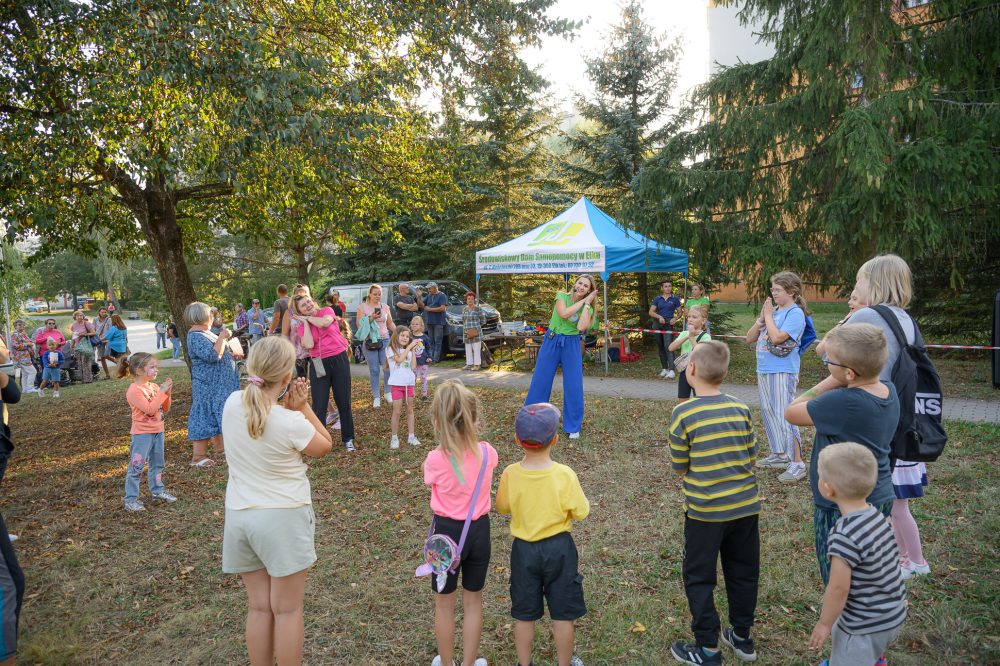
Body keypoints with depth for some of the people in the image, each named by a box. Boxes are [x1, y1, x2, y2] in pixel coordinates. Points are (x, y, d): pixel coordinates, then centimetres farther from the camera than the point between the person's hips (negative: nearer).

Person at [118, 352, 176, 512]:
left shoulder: (154, 386, 7)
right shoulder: (134, 390, -16)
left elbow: (165, 408, 10)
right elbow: (149, 409, -24)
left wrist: (167, 393, -6)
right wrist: (162, 392, -21)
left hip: (158, 431, 8)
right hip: (142, 433, -8)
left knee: (157, 464, 17)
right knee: (136, 467, -4)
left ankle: (157, 490, 29)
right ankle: (131, 499, 2)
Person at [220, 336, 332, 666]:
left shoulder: (232, 403, -7)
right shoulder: (291, 422, -22)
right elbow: (324, 447, -3)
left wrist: (289, 408, -5)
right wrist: (302, 407, -7)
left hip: (239, 516, 6)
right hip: (283, 517, -5)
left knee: (258, 606, 18)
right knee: (287, 610, 9)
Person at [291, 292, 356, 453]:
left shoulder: (327, 311, 2)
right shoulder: (301, 326, 3)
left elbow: (324, 322, -22)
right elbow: (309, 345, -16)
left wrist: (309, 317, -5)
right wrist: (305, 322, -7)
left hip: (339, 360, 0)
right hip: (319, 364, 0)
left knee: (344, 402, 9)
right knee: (319, 405, -1)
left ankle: (348, 438, 23)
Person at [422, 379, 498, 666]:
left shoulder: (435, 460, -22)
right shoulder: (487, 453, -14)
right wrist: (471, 433, 13)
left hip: (446, 532, -2)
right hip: (479, 530, 2)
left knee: (444, 604, 20)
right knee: (473, 602, 21)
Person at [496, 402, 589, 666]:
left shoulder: (510, 474, -16)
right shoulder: (565, 475, -22)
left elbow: (502, 507, 0)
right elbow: (581, 513, -11)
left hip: (524, 548, 2)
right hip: (559, 548, -1)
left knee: (524, 614, 18)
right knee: (563, 613, 16)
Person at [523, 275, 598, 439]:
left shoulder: (587, 308, -1)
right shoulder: (562, 296, -4)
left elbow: (581, 327, -20)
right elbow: (563, 313, -24)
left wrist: (587, 303, -15)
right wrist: (582, 301, -17)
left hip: (572, 345, 1)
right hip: (551, 342, -1)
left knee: (574, 387, -1)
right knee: (539, 382, 5)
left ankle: (573, 427, 15)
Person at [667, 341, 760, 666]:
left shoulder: (683, 413, -16)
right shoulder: (742, 410, -3)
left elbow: (679, 466, -9)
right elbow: (751, 457, 4)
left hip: (705, 510, -5)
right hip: (745, 505, 5)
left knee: (699, 578, 11)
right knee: (743, 573, 20)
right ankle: (742, 637, 35)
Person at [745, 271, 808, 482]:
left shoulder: (795, 313, -10)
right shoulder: (773, 311, 11)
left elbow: (777, 338, -24)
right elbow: (749, 338, 9)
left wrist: (769, 315, -11)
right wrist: (762, 317, -4)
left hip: (783, 371, -8)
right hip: (764, 370, 8)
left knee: (785, 415, -10)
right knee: (769, 414, 15)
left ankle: (797, 463, -4)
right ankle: (779, 455, 28)